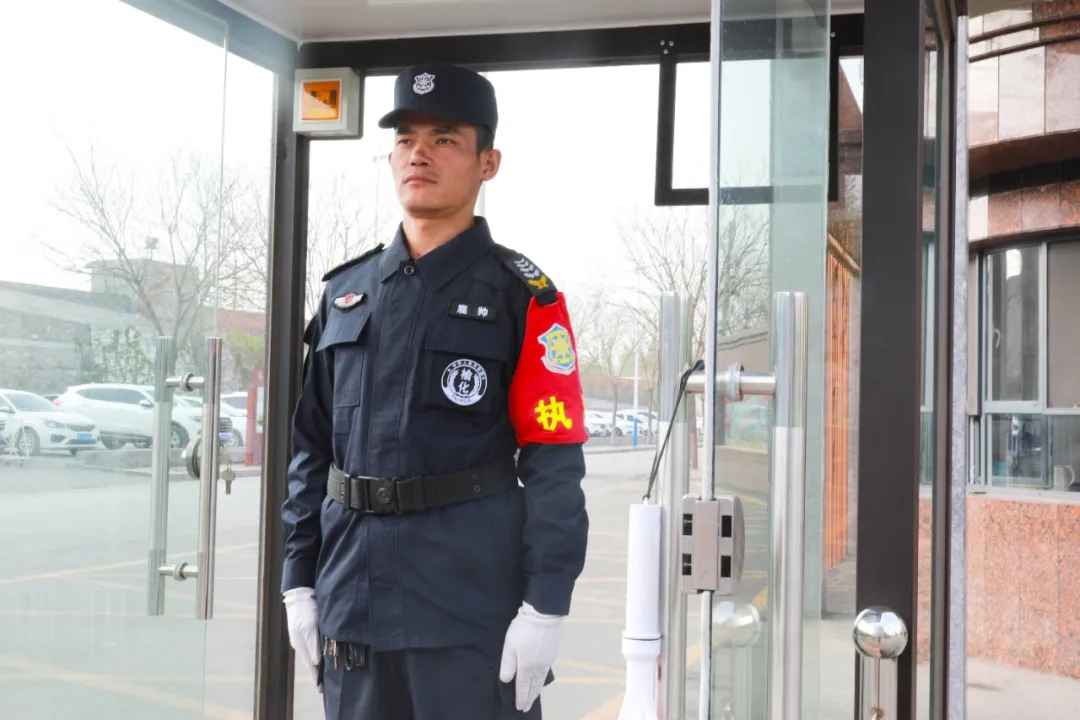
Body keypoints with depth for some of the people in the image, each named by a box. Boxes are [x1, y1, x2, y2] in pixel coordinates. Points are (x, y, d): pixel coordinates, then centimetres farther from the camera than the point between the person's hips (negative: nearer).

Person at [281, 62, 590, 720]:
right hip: (352, 607, 5)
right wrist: (300, 581, 10)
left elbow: (553, 465, -8)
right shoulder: (346, 291, 11)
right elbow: (311, 448, 13)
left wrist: (545, 607, -13)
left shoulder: (523, 297, -3)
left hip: (474, 615, -4)